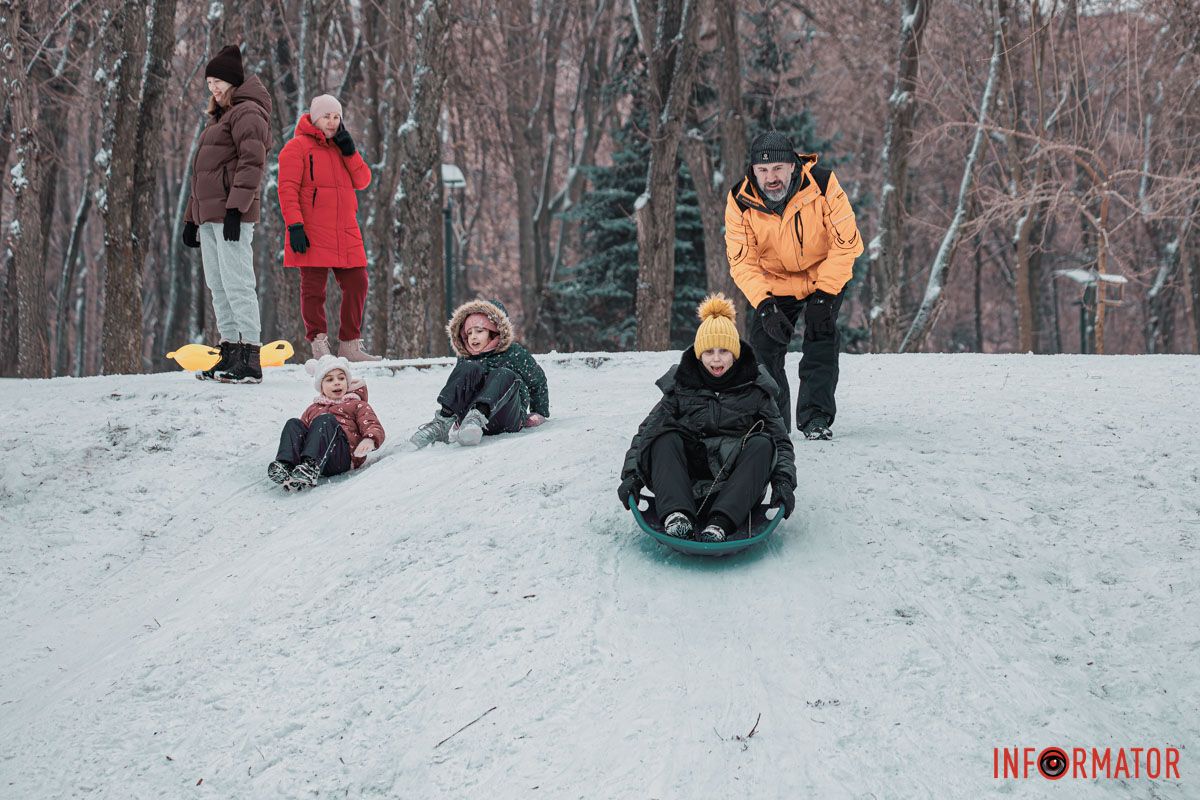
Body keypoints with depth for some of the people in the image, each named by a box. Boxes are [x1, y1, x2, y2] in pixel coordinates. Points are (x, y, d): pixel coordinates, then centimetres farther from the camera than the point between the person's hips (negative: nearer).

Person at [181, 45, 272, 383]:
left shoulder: (247, 112, -4)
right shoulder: (219, 117, 26)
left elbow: (252, 162, -16)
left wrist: (236, 208, -24)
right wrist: (191, 218, 23)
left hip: (231, 212, -10)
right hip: (208, 214, 10)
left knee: (237, 284, -13)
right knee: (218, 287, 9)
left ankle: (250, 360, -14)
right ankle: (230, 353, 13)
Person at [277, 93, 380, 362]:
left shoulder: (343, 147, 18)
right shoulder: (297, 147, -2)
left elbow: (362, 181, 8)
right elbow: (287, 189, -9)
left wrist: (349, 151, -4)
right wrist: (294, 225, -17)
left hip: (345, 233, 6)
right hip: (312, 234, -6)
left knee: (357, 284, 5)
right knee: (314, 288, -3)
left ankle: (350, 345, 15)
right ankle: (319, 345, 6)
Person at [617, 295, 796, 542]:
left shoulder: (755, 389, 10)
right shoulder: (679, 387, 10)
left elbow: (781, 442, 7)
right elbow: (646, 432, 3)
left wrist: (784, 482, -11)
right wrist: (631, 475, -12)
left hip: (735, 481, 0)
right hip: (688, 480, 0)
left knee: (762, 444, -27)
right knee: (666, 437, -23)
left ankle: (720, 524, -45)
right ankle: (676, 515, -46)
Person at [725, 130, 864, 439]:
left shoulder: (823, 185, -28)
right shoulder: (740, 201, -21)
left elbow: (846, 242, -22)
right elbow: (741, 261, -17)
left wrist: (824, 295, -25)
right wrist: (765, 305, -30)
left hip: (826, 276, -2)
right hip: (775, 283, 2)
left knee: (821, 339, -14)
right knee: (764, 345, -4)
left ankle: (816, 418, -5)